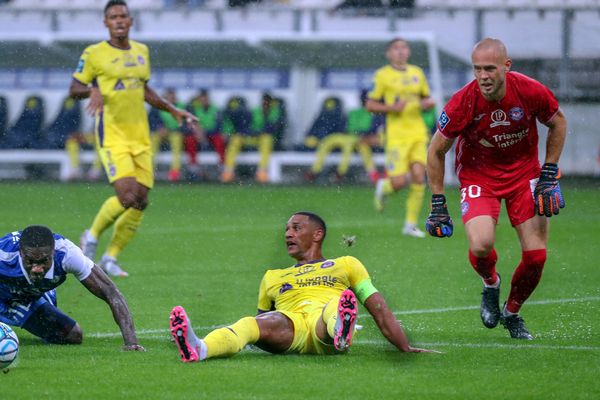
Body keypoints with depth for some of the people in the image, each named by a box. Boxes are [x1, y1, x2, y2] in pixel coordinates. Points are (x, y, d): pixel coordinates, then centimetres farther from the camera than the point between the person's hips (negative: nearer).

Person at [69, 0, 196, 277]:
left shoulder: (141, 52, 12)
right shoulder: (94, 54, -5)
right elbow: (74, 89, -1)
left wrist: (173, 110, 21)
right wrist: (93, 90, -22)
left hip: (140, 137, 6)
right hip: (112, 135, -6)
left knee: (141, 202, 1)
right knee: (127, 194, -20)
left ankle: (110, 258, 16)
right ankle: (92, 237, 6)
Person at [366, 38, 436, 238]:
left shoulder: (417, 73, 12)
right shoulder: (382, 75, -1)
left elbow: (427, 99, 22)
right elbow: (370, 105, 0)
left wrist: (428, 103, -1)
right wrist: (392, 108, -15)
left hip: (418, 133, 4)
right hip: (396, 134, -4)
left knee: (418, 177, -6)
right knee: (399, 181, -12)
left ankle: (411, 225, 4)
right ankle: (383, 187, 25)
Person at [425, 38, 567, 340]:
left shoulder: (531, 92, -20)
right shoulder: (463, 103, -23)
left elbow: (558, 123, 2)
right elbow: (436, 151, -7)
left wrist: (549, 175, -2)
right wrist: (437, 204, -6)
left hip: (524, 172, 2)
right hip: (478, 176, -2)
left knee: (536, 255, -7)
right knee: (481, 246, -26)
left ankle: (512, 312, 22)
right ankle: (490, 284, 11)